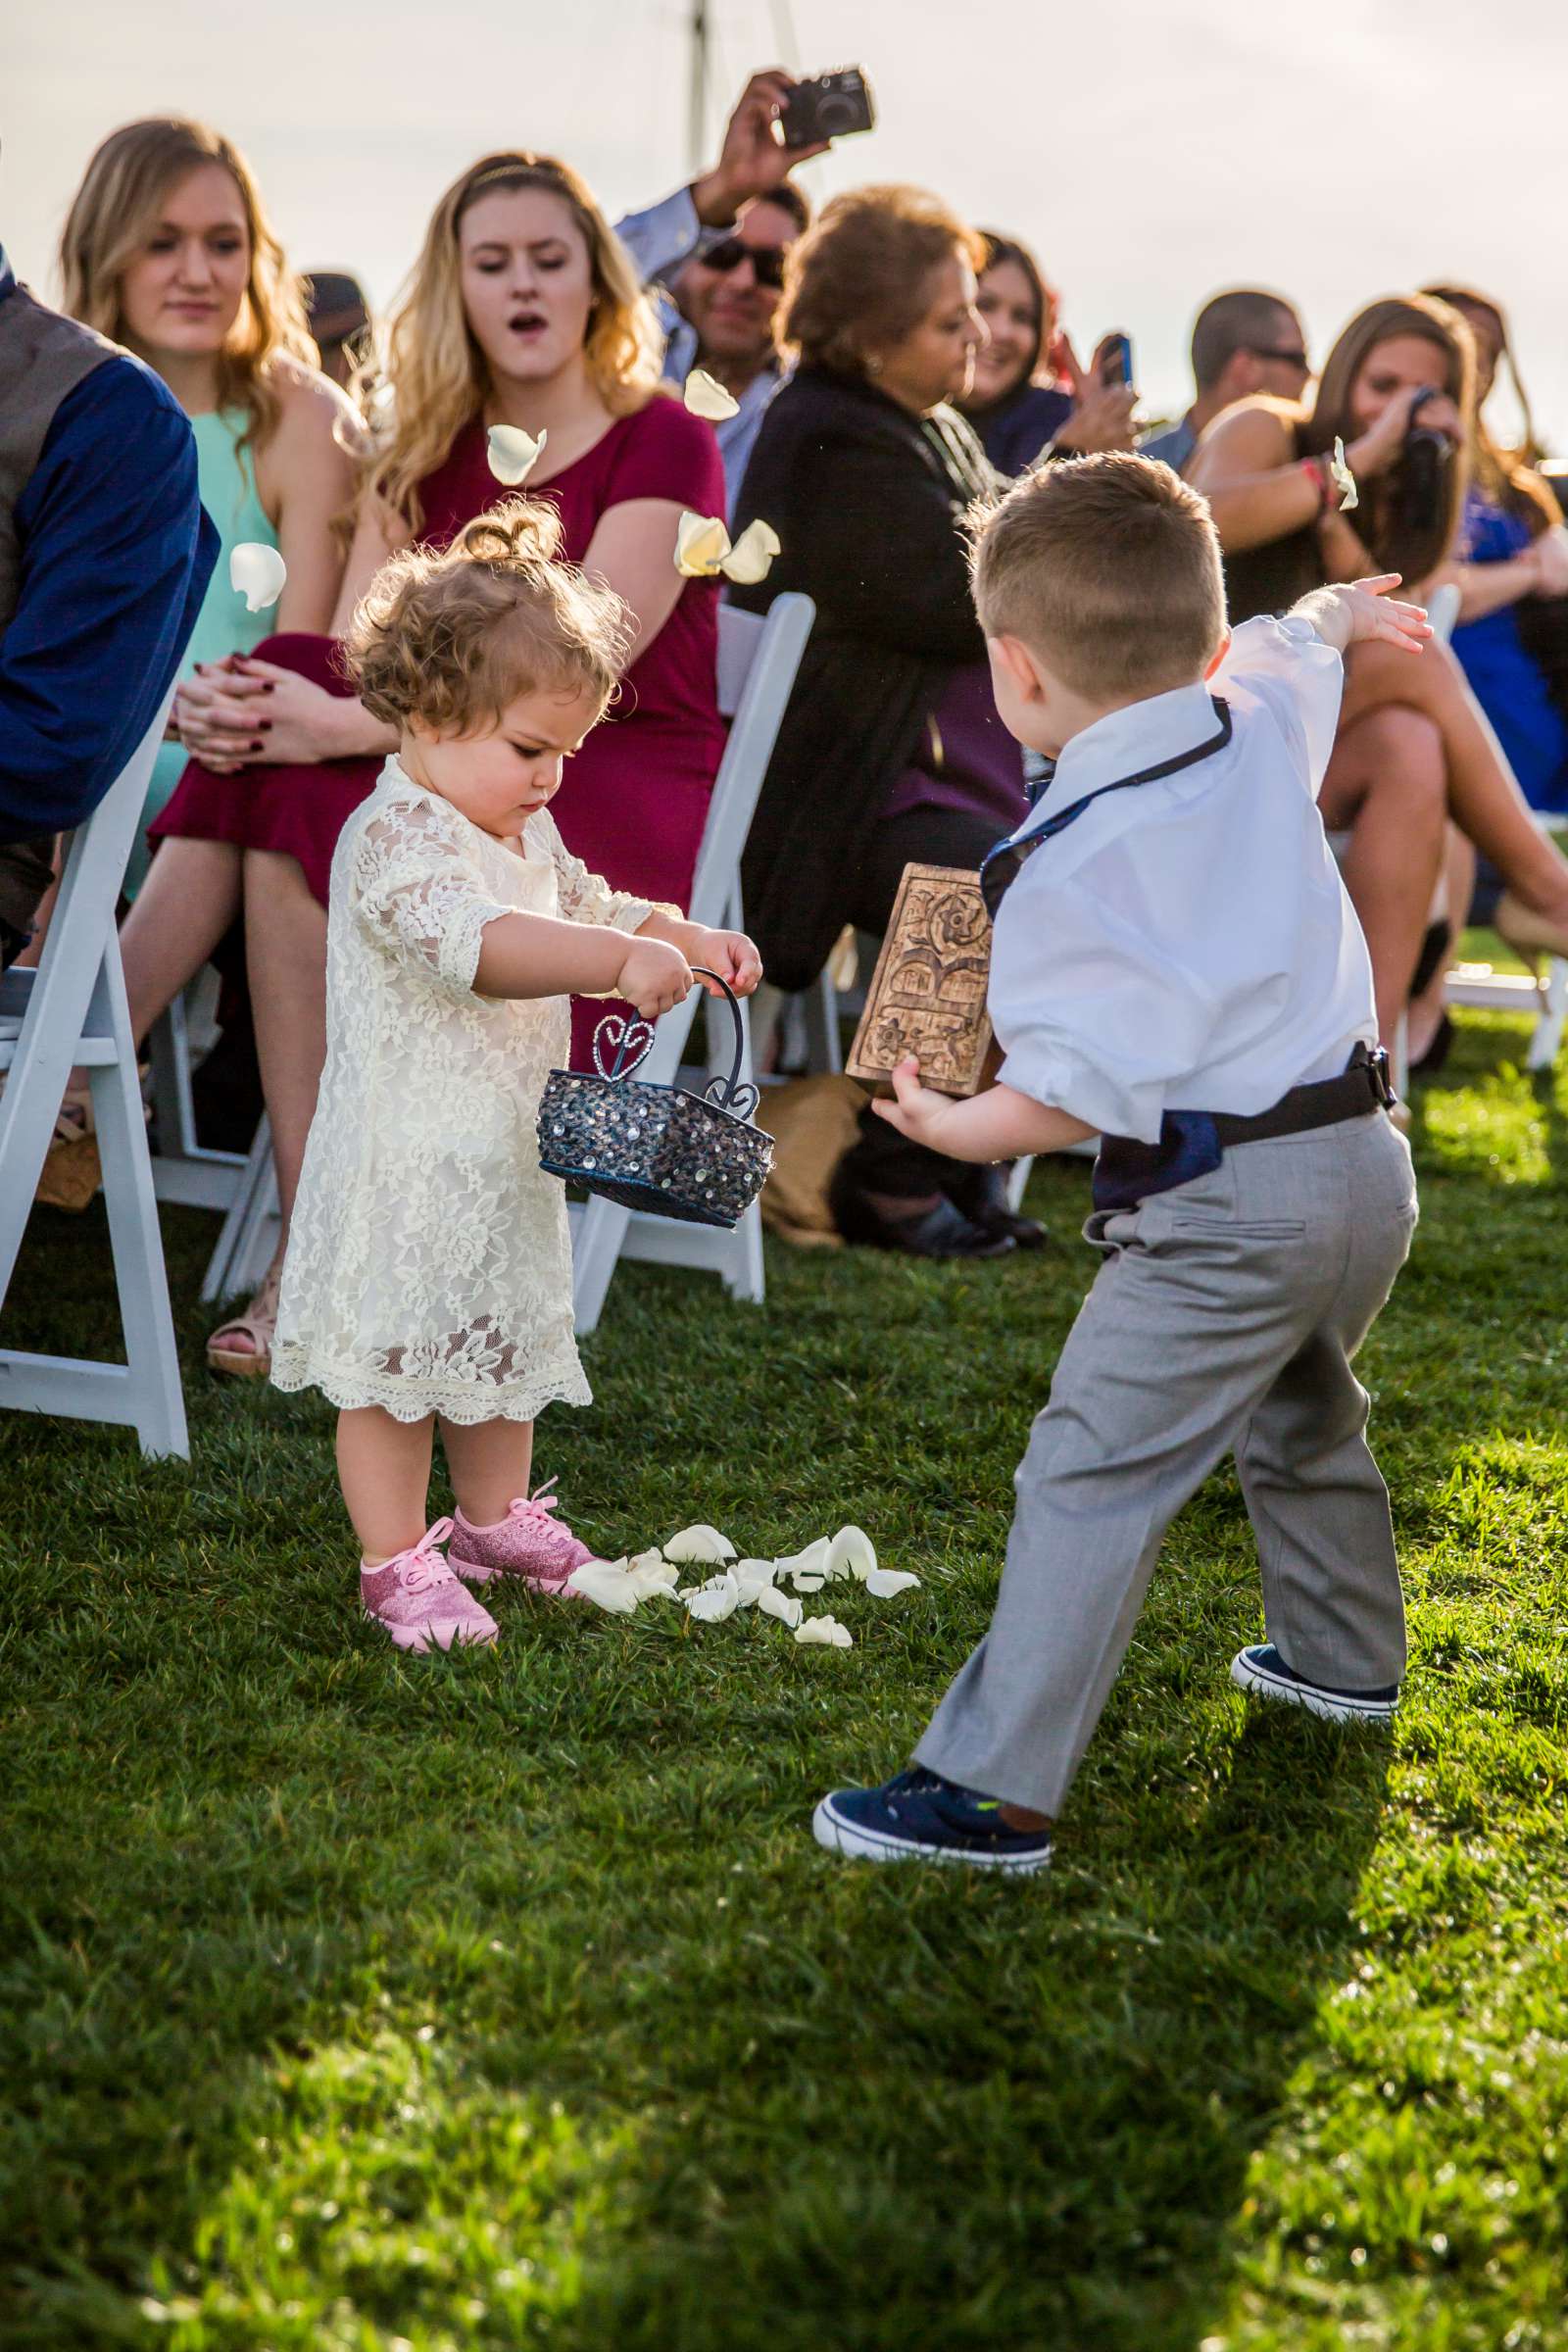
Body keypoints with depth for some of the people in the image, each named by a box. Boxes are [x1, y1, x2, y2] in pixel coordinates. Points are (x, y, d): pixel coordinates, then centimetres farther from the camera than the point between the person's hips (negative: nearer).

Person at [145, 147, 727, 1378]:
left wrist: (345, 728, -26)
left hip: (629, 790, -5)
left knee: (337, 812, -31)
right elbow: (350, 662, 4)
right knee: (284, 821, -27)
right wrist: (248, 706, -21)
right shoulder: (424, 458, 16)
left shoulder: (665, 447, -1)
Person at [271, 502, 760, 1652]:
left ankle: (496, 1516, 38)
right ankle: (397, 1564, 9)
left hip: (508, 1156, 10)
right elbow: (478, 943, -38)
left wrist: (689, 939, 12)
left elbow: (587, 905, 28)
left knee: (504, 1344, 21)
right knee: (394, 1363, 0)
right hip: (407, 1161, -10)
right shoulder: (396, 838, -21)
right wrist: (622, 960, -45)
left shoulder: (524, 834, 11)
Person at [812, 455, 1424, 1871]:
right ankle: (1345, 1659, 53)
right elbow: (1283, 650, 28)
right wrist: (1338, 612, 48)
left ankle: (996, 1791, -11)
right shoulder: (1264, 728, 2)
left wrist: (956, 1129, -15)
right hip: (1366, 1161, 9)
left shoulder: (1065, 867, -20)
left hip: (1223, 1209, -9)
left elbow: (1085, 1084, -25)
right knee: (1300, 1416, 33)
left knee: (1093, 1475, -8)